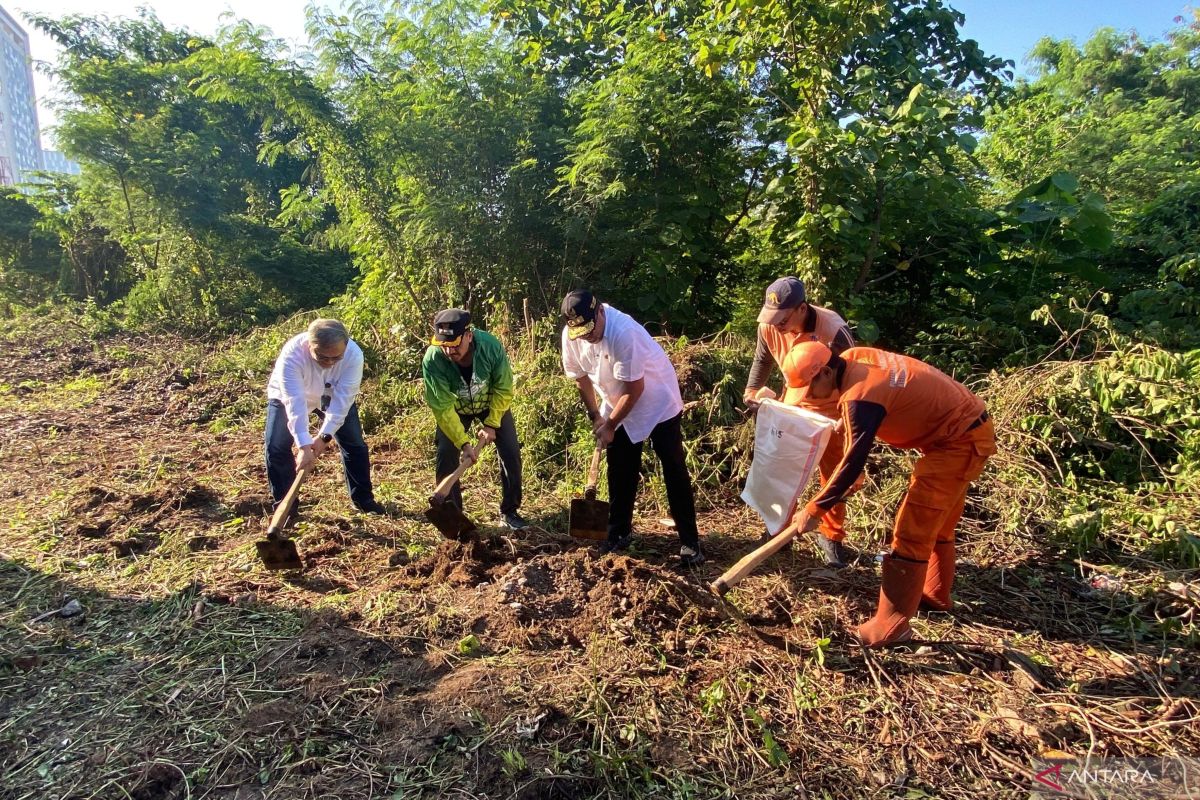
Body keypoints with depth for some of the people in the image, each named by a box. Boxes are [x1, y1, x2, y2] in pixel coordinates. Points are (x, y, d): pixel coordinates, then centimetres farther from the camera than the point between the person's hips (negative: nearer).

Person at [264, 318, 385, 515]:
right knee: (276, 446, -13)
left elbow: (342, 400, -34)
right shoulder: (292, 354, -40)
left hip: (333, 397, 2)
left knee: (355, 444, -2)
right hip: (289, 396, -1)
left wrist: (324, 436, -41)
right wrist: (304, 446, -49)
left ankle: (363, 499, 14)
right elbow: (295, 403, -44)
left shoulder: (354, 355, -35)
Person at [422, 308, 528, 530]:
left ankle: (509, 513, 9)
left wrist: (491, 424, -20)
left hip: (491, 404, 1)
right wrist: (463, 442, -30)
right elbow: (443, 408, -27)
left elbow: (503, 390, -19)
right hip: (454, 409, 0)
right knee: (446, 457, -10)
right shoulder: (432, 359, -36)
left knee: (511, 452, -6)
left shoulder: (491, 346, -34)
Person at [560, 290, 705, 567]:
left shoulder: (623, 332, -34)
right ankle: (619, 533, 26)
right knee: (619, 472, 11)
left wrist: (610, 425, -18)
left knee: (674, 471, -3)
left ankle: (690, 541, 6)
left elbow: (634, 389, -27)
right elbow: (581, 376, 3)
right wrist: (594, 415, 5)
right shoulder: (570, 336, -15)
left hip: (658, 402, -6)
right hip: (617, 404, 6)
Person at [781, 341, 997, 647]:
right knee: (937, 522, 22)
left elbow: (853, 463, -26)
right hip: (963, 424, 10)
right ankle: (935, 594, 39)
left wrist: (813, 510, -20)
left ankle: (891, 625, -1)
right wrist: (841, 409, 8)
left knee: (912, 530, -8)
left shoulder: (861, 398, -29)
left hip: (960, 441, -10)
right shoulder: (853, 357, -4)